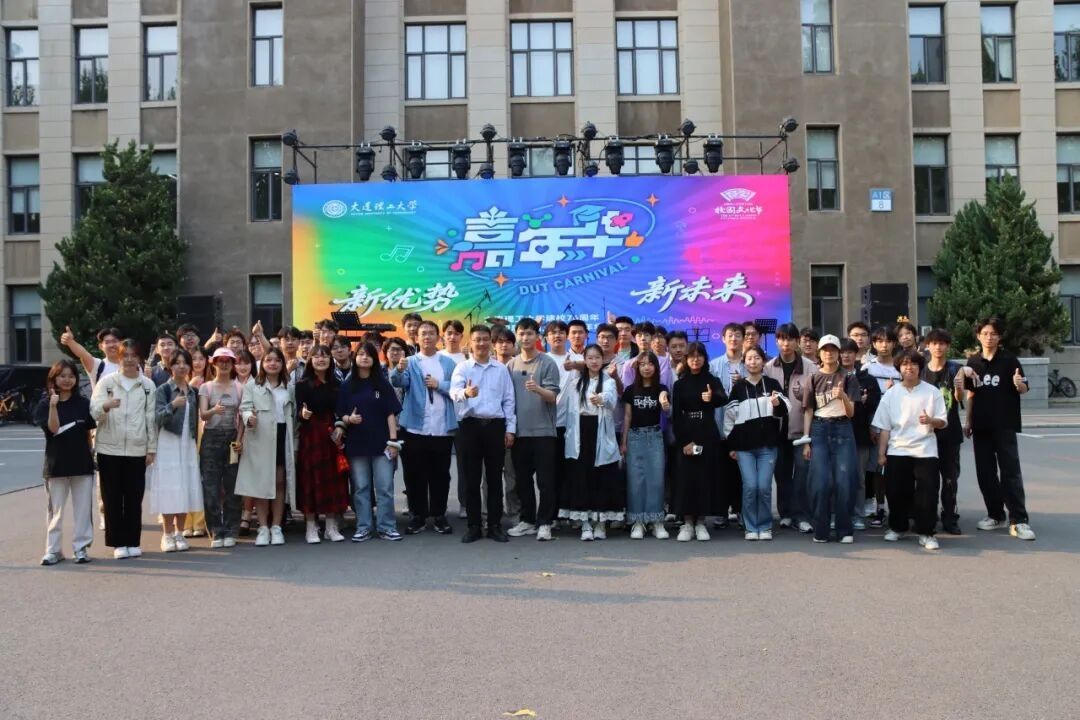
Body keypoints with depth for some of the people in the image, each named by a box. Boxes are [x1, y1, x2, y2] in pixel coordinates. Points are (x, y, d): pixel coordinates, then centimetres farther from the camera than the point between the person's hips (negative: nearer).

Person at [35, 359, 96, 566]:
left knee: (83, 508, 4)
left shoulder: (83, 403, 3)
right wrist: (53, 406, -27)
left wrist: (90, 456, 5)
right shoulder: (45, 404, -1)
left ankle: (80, 548, 13)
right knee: (55, 510, 7)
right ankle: (53, 550, 15)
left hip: (82, 463, 1)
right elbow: (53, 429, -16)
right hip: (56, 464, -1)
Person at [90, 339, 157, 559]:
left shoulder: (148, 385, 7)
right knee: (112, 497, 3)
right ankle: (118, 542, 11)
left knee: (134, 497, 5)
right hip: (110, 449, -1)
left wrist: (151, 448, 4)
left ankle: (133, 541, 15)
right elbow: (94, 411, -6)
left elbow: (151, 418, 7)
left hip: (137, 449, 1)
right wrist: (107, 405, -29)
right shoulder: (106, 381, 3)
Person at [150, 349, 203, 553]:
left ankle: (179, 533, 13)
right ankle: (167, 535, 4)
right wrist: (172, 405, -30)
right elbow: (157, 418, -14)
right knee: (169, 490, -4)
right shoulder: (163, 390, -3)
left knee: (185, 489, 4)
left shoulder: (193, 392, 11)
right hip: (168, 444, -4)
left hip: (188, 444, 4)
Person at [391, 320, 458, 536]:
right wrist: (398, 369, -36)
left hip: (442, 428, 0)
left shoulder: (448, 362, 8)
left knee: (440, 474, 8)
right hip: (415, 427, 0)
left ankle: (439, 516, 17)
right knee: (414, 474, 5)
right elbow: (397, 382, -16)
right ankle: (418, 516, 15)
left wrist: (439, 384, -12)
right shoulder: (410, 362, 5)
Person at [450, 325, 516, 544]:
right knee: (471, 478, 3)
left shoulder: (501, 369, 10)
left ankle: (495, 525, 13)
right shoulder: (462, 368, 2)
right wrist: (465, 393, -40)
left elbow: (508, 400, 11)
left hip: (495, 425, 2)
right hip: (470, 425, -1)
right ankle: (473, 526, 12)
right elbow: (454, 392, -17)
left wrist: (510, 429, 4)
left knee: (495, 477, 5)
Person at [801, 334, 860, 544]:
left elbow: (851, 413, -1)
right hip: (819, 430, 1)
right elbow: (808, 411, 8)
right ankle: (820, 531, 6)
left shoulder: (848, 378, 4)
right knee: (820, 482, -4)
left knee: (843, 481, -3)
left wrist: (843, 396, -22)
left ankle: (845, 531, 8)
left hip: (842, 430, -1)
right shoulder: (814, 379, 7)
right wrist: (806, 440, 2)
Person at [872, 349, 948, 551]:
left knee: (927, 492, -5)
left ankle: (926, 533, 7)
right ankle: (897, 527, 23)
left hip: (925, 451, -1)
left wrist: (930, 420, -20)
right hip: (897, 451, 1)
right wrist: (881, 453, 1)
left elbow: (943, 422, 2)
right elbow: (884, 427, 5)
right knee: (896, 491, 4)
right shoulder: (891, 394, 4)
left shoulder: (932, 392, 1)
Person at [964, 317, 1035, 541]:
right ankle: (995, 515, 20)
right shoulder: (973, 362, 8)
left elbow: (1024, 389, -5)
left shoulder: (1009, 359, -4)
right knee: (985, 472, 8)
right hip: (981, 425, 4)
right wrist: (968, 421, 9)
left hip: (1005, 425, -4)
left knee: (1011, 471, -6)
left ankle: (1018, 520, -5)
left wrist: (1019, 384, -28)